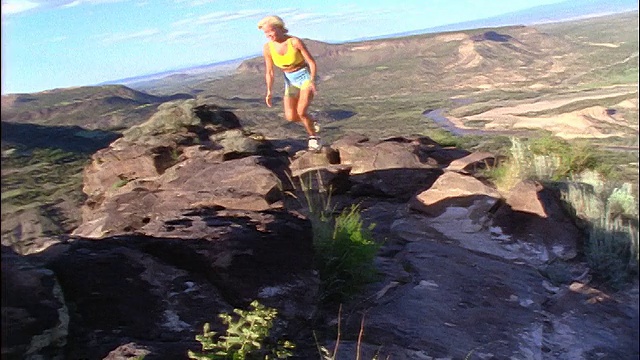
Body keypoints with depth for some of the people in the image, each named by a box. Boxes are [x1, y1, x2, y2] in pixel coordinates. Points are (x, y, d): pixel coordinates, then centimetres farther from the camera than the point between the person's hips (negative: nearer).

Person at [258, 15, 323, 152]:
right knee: (291, 117, -12)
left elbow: (311, 62, -16)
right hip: (290, 80, 4)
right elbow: (269, 72, -4)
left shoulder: (295, 41, -21)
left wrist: (312, 81, -29)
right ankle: (311, 123, 21)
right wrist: (269, 92, -16)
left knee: (301, 111, -22)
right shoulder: (267, 48, -10)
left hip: (306, 76, -4)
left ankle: (314, 138, 3)